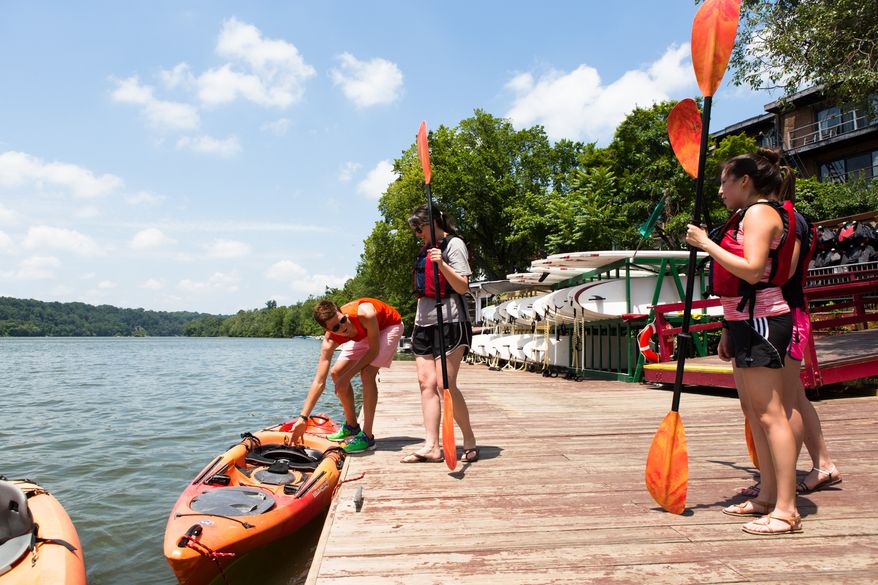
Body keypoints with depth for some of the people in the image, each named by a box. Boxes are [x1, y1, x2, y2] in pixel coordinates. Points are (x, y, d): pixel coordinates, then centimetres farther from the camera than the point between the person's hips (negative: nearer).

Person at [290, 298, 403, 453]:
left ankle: (367, 436, -17)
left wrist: (347, 376, -26)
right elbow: (319, 381, -25)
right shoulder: (330, 341, -27)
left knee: (367, 373, -24)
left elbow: (374, 350, -28)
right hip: (364, 333, 5)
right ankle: (352, 426, 20)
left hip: (389, 326, -5)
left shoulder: (364, 314, -42)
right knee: (337, 373, 2)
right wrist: (303, 418, -28)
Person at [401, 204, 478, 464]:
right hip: (424, 323, 8)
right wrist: (417, 322, 20)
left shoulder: (454, 244, -3)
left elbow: (463, 286, -13)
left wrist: (442, 264, -26)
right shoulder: (426, 250, 21)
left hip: (449, 322, -8)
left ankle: (470, 442, 3)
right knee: (426, 382, 1)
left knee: (445, 384, -11)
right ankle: (431, 446, 3)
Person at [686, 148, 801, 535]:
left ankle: (786, 510, -4)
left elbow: (752, 270, -24)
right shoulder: (748, 216, 20)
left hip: (761, 322, -11)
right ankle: (767, 496, 23)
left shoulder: (759, 212, -9)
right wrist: (729, 330, 22)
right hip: (746, 322, 11)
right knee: (753, 410, 13)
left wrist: (706, 244, -17)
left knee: (769, 414, -9)